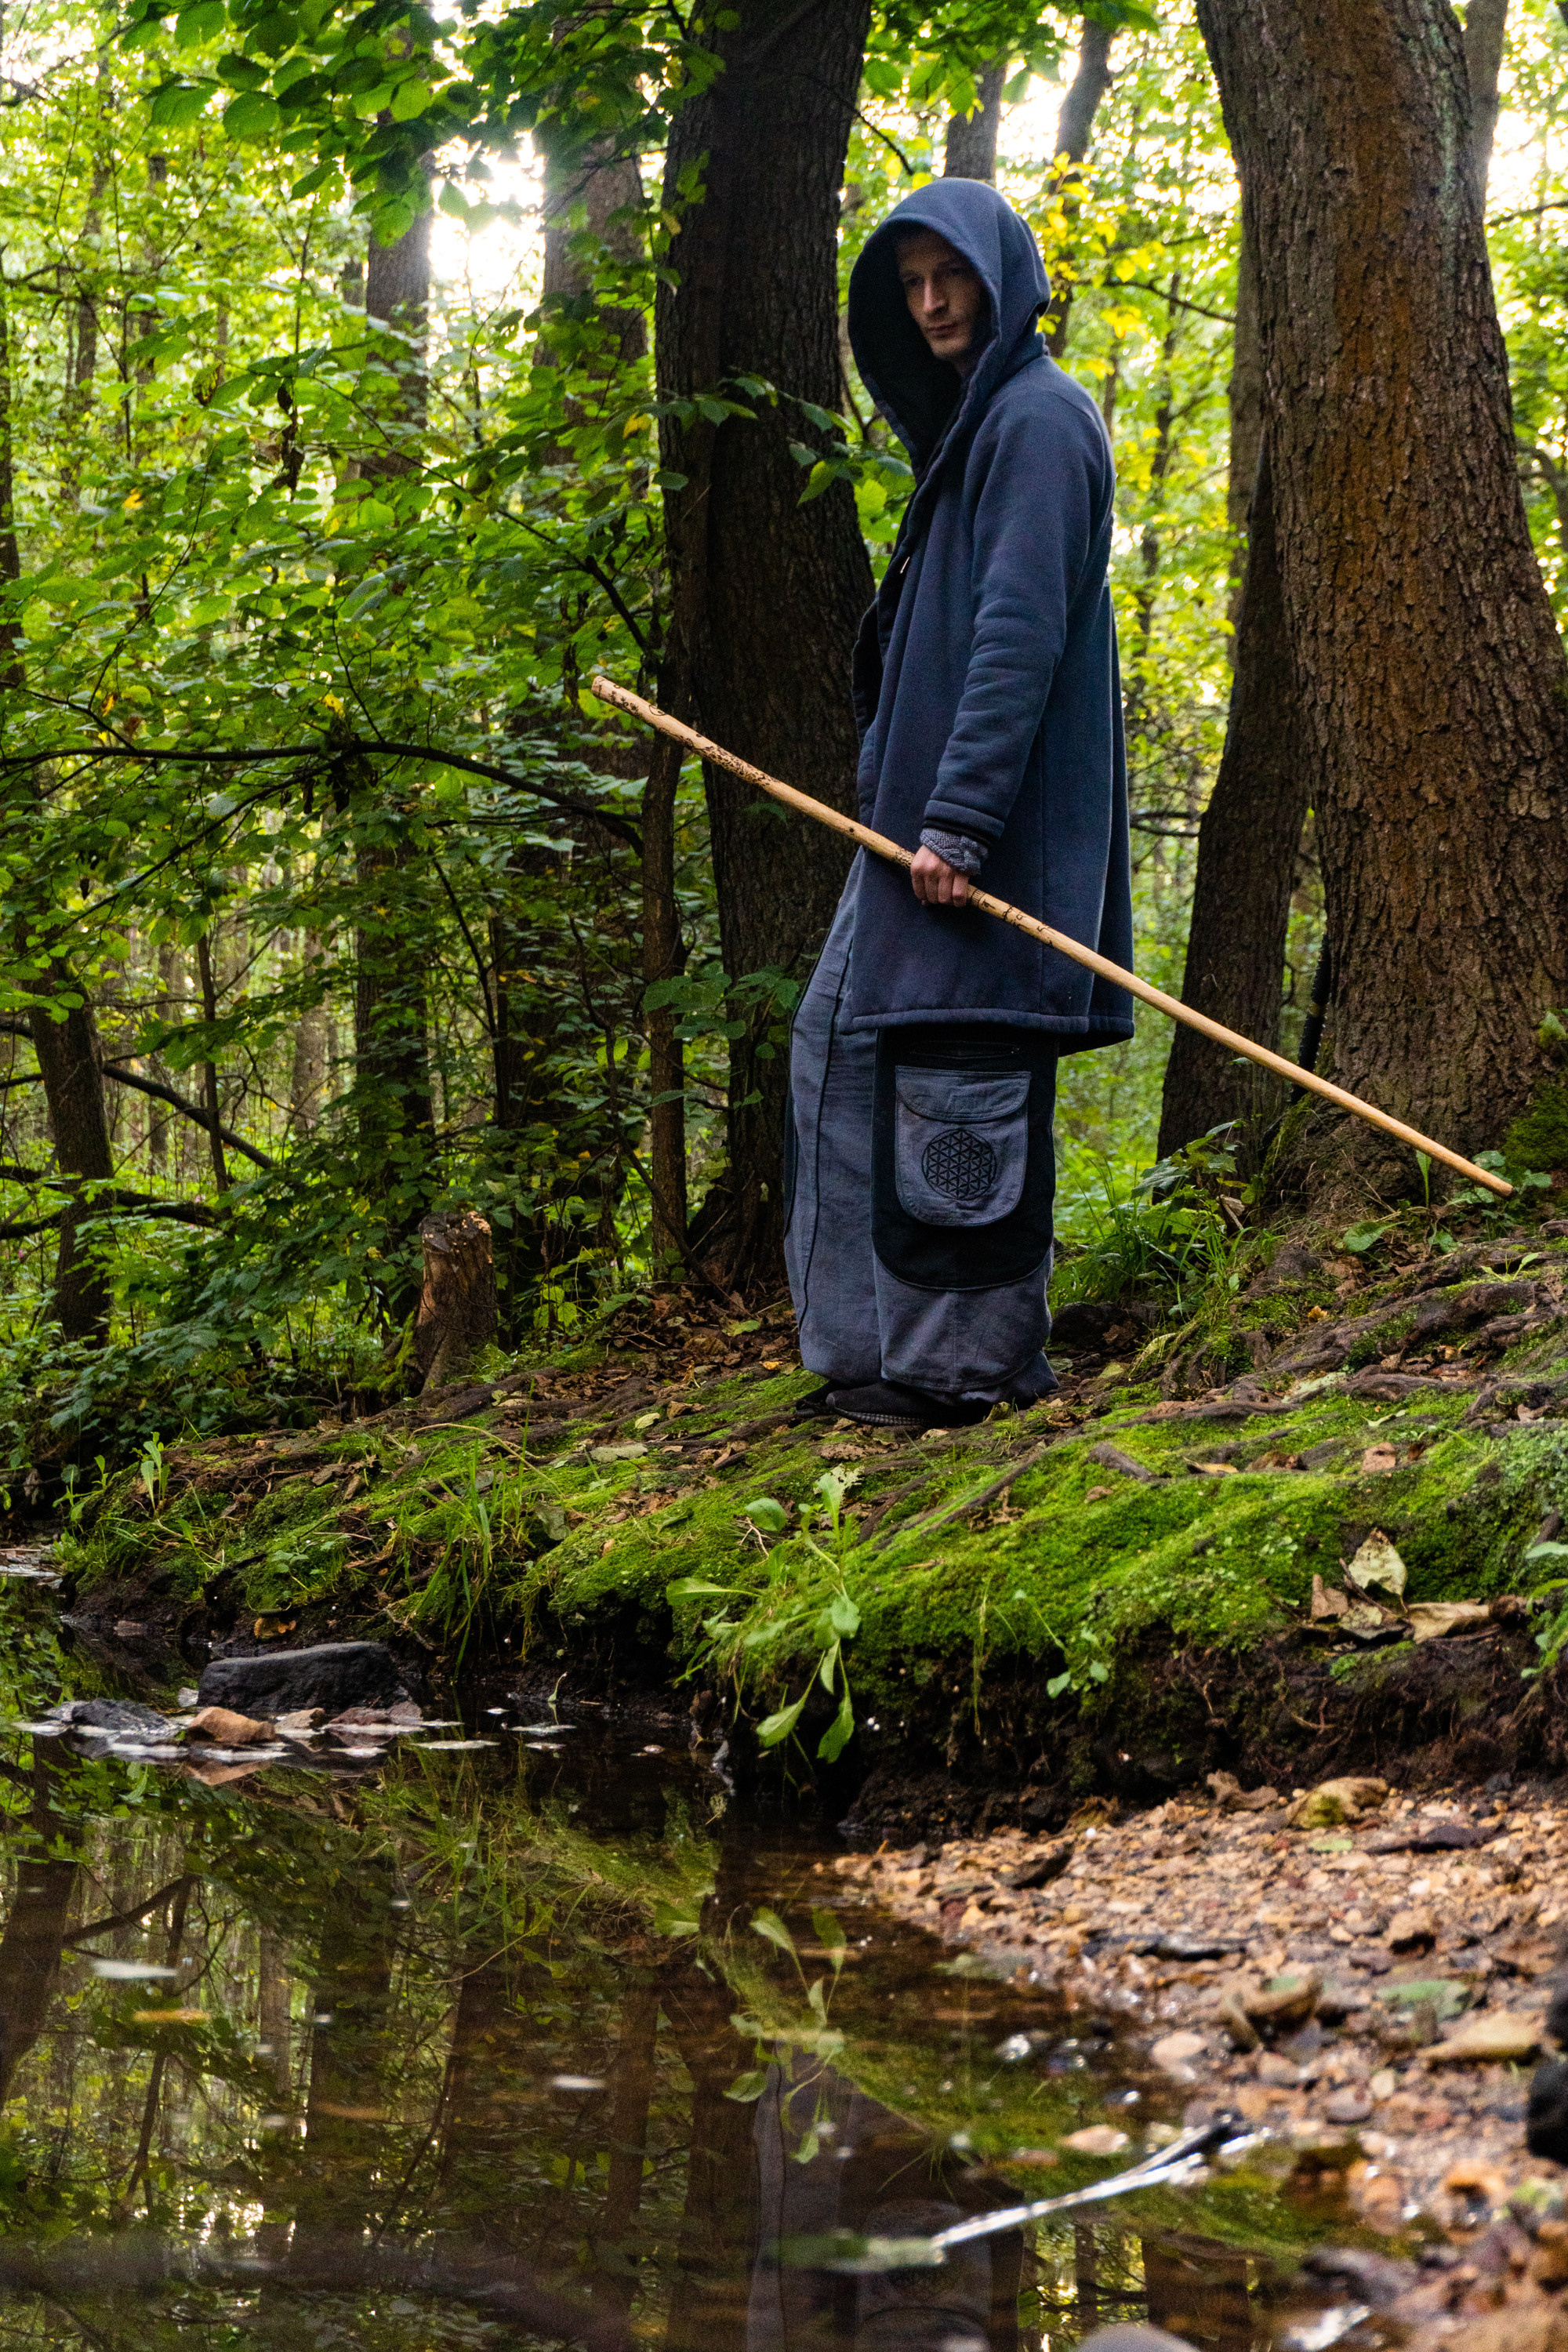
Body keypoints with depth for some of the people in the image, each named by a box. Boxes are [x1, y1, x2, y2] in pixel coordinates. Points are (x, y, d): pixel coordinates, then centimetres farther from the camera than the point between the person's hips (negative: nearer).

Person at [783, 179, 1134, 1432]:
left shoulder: (1038, 421, -12)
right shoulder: (972, 424, 19)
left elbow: (1021, 633, -20)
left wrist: (957, 818, -24)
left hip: (991, 811, -11)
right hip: (926, 807, 11)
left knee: (961, 1067, -8)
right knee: (844, 1037, 12)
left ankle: (978, 1357, -1)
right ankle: (886, 1335, 17)